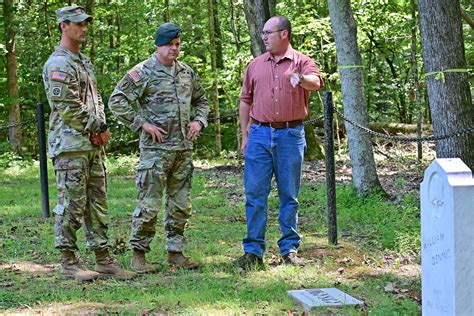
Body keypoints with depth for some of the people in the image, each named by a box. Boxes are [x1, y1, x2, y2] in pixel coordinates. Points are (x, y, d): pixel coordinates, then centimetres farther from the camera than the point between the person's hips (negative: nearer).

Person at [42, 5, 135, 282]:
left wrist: (101, 128, 1)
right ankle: (69, 262, 1)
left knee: (98, 203, 9)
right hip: (70, 145, -9)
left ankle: (104, 259, 14)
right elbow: (68, 108, -17)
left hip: (93, 145, 9)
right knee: (72, 204, -5)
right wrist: (98, 129, -9)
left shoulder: (85, 62, 18)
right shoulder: (58, 64, -10)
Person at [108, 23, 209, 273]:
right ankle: (138, 254, 5)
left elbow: (201, 100, 26)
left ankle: (176, 252, 19)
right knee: (149, 203, -5)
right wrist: (142, 124, -13)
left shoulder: (187, 72, 12)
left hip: (184, 148, 6)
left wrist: (199, 121, 7)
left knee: (181, 204, 10)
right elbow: (117, 102, -10)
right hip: (155, 148, -6)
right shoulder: (143, 72, -7)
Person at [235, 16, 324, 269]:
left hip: (291, 135, -2)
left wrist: (302, 79, -43)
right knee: (255, 193, 0)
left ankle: (289, 249, 13)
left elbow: (316, 82, -19)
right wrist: (245, 135, 10)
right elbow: (245, 100, 16)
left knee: (289, 195, 5)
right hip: (260, 134, 3)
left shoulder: (302, 62, 2)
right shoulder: (255, 65, 12)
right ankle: (253, 250, 5)